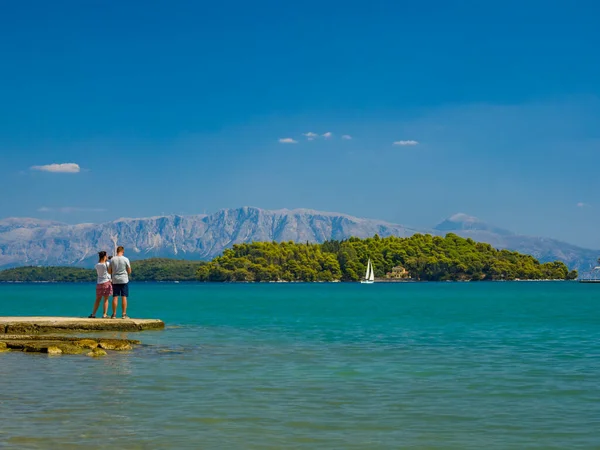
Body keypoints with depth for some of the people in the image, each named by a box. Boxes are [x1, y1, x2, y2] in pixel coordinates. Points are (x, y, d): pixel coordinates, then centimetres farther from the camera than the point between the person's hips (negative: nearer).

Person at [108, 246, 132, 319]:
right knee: (124, 297, 0)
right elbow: (129, 271, -2)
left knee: (115, 297, 4)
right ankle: (124, 314, -2)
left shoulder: (112, 259, 1)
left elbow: (109, 271, 4)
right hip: (124, 280, -2)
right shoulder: (125, 259, -5)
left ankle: (114, 314, 4)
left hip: (115, 280, 2)